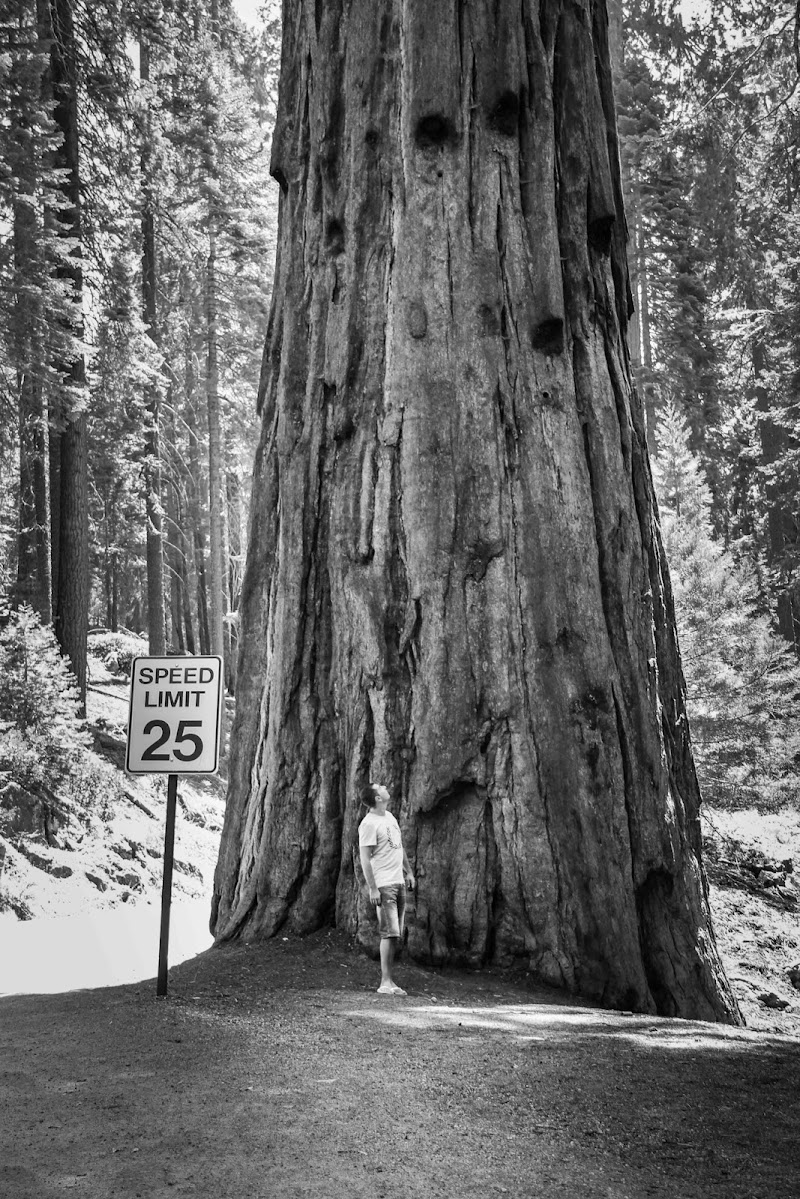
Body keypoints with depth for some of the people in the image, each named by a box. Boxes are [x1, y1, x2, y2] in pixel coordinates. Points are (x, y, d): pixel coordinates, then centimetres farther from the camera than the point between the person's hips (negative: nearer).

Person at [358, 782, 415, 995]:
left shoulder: (389, 816, 14)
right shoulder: (369, 824, -14)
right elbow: (365, 859, -17)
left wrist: (409, 872, 21)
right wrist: (372, 889, -20)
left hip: (399, 882, 9)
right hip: (383, 885, -9)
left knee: (396, 935, 9)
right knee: (390, 933, -11)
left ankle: (388, 980, 15)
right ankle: (385, 983, -6)